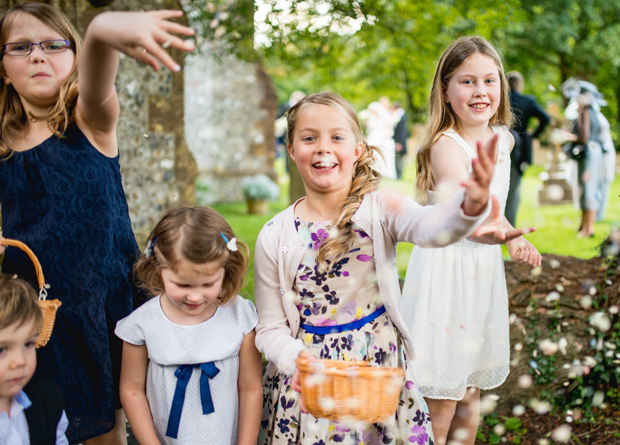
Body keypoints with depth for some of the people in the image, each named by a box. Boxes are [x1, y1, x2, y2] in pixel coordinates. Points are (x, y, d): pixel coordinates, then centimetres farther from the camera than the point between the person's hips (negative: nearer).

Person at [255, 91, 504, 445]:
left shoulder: (381, 210, -8)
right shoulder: (275, 237, -5)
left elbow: (430, 226, -30)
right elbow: (271, 328, -1)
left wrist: (471, 205, -51)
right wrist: (297, 358, -22)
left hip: (381, 372, 0)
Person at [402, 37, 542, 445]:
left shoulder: (503, 138, 5)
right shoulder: (445, 145, -19)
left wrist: (514, 238, 14)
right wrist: (484, 232, -57)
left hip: (485, 268, 7)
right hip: (446, 268, -7)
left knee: (471, 392, 17)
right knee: (442, 401, -2)